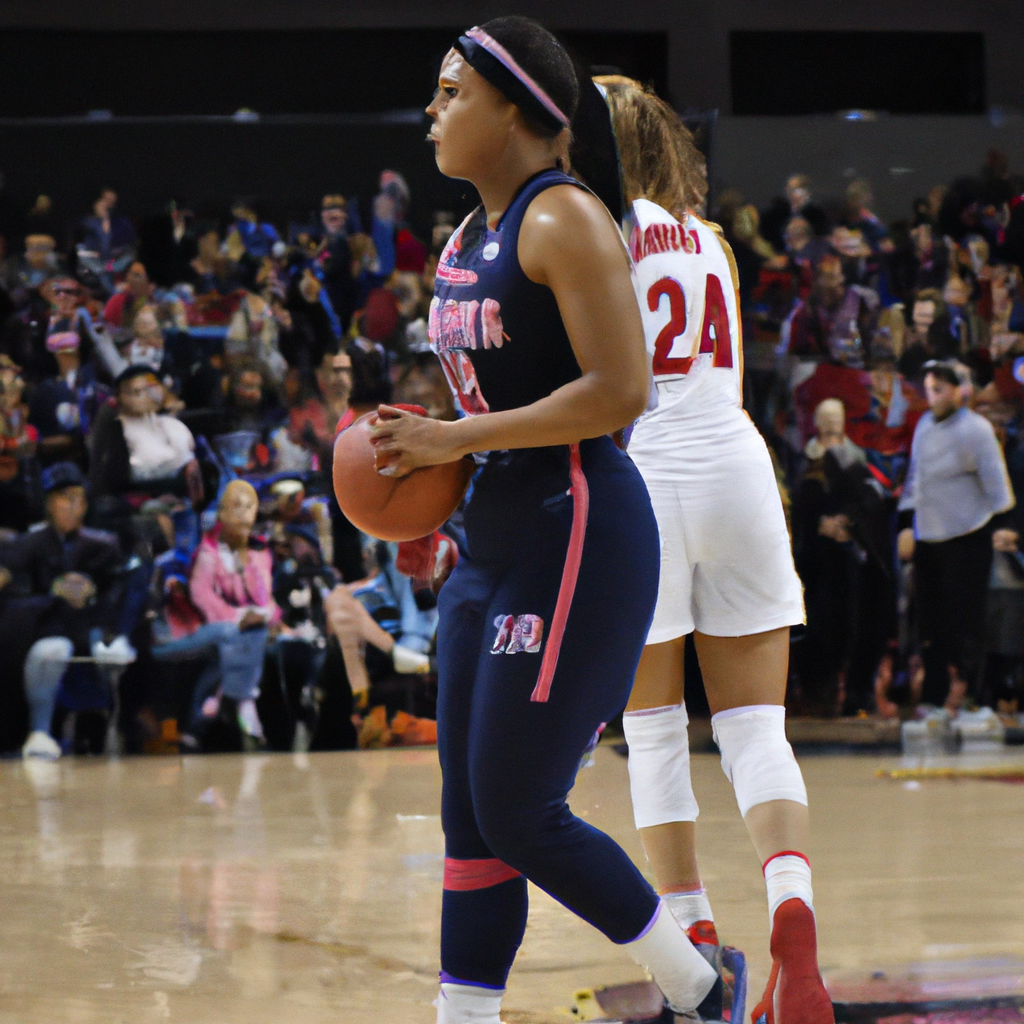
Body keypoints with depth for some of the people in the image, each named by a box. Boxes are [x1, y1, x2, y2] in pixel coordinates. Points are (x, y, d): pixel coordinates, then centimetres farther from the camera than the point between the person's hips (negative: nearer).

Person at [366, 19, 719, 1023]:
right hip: (494, 543, 9)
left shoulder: (565, 218, -13)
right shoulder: (471, 237, 15)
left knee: (519, 817, -5)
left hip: (576, 536, -9)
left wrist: (459, 438, -18)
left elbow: (618, 392, -21)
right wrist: (428, 457, 8)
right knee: (471, 818, 7)